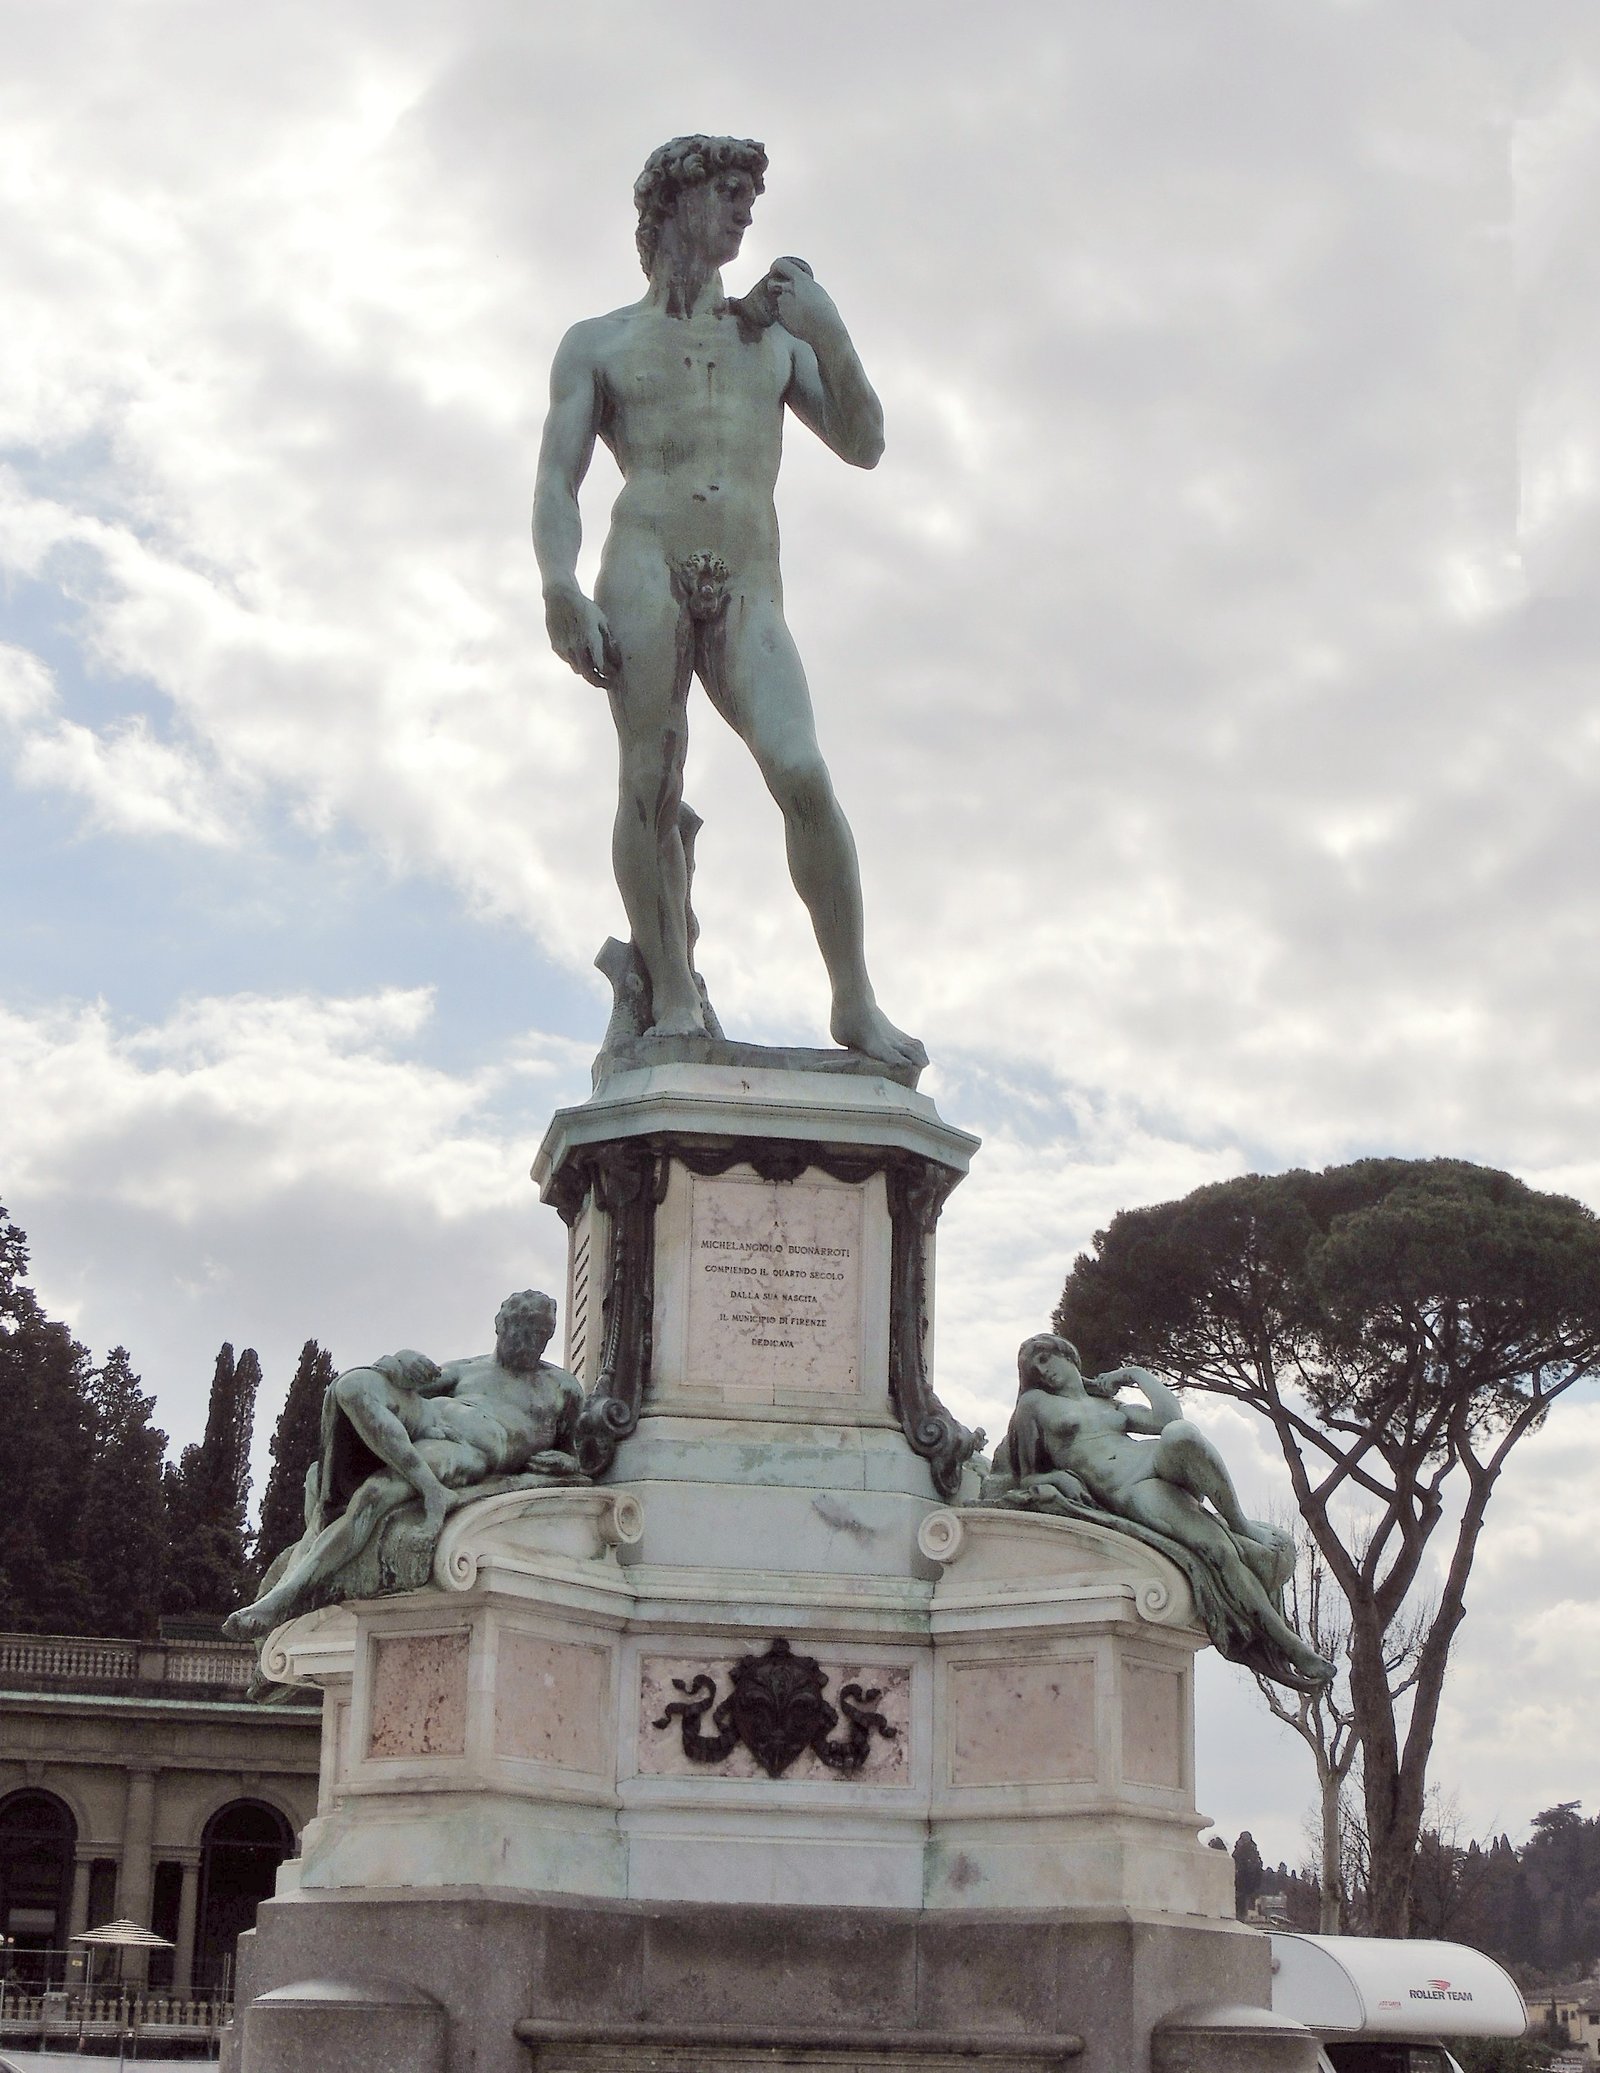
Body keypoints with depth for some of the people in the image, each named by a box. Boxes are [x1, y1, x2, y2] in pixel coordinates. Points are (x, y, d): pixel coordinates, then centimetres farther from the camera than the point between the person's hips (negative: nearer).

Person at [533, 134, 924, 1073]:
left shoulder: (775, 333, 28)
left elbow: (864, 446, 21)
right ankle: (674, 998, -7)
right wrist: (561, 586, -10)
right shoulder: (599, 344, 19)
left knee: (803, 774, -18)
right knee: (651, 787, -13)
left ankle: (856, 1002, -13)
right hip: (645, 571, -1)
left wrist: (829, 334, 8)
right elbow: (558, 480, 8)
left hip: (751, 591, 1)